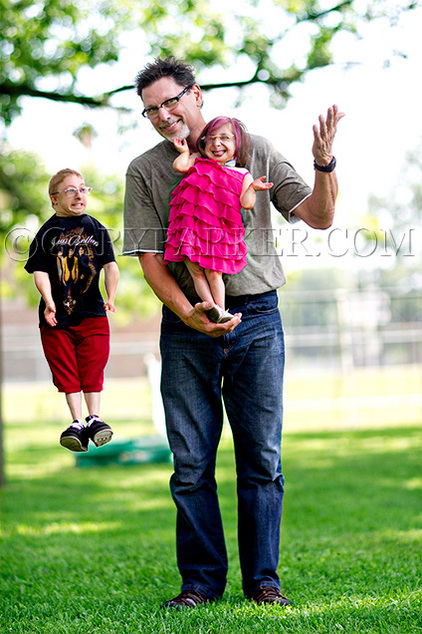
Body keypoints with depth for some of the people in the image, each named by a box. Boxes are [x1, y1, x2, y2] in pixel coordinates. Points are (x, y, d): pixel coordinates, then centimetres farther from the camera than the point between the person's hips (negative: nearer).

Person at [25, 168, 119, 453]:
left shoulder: (96, 228, 8)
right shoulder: (48, 232, 3)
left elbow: (110, 265, 3)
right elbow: (40, 271, -3)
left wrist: (111, 297, -11)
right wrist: (48, 301, -18)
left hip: (92, 312, 1)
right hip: (58, 314, -1)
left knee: (93, 366, -2)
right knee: (66, 370, 0)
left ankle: (94, 418, 6)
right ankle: (77, 423, 4)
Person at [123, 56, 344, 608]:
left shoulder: (254, 151, 6)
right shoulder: (145, 171, 5)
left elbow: (319, 216, 5)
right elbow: (150, 257, 0)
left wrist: (325, 163, -13)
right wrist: (189, 313, -15)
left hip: (257, 318, 0)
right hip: (186, 325, 0)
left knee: (262, 457, 1)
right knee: (191, 462, 1)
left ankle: (262, 578, 11)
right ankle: (201, 580, 12)